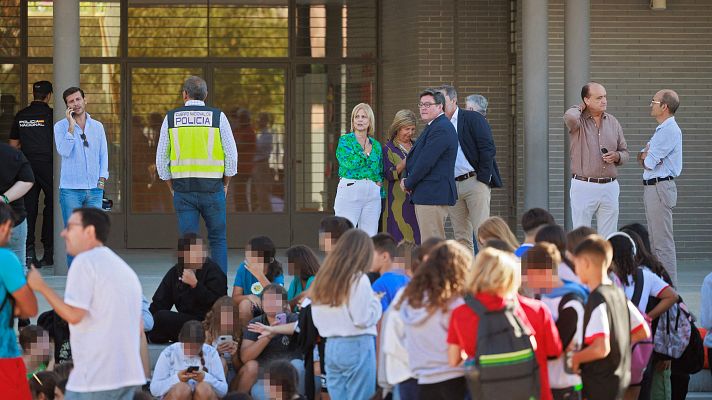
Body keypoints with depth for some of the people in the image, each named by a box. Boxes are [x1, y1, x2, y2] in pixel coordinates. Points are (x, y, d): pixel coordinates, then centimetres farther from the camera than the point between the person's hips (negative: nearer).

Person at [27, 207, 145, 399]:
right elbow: (138, 329, 21)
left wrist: (41, 286, -4)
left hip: (94, 376, -8)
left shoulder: (85, 261, -7)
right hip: (128, 375, 8)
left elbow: (74, 315, -14)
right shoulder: (124, 268, 19)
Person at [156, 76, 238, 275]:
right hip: (213, 188, -1)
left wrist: (172, 188, 15)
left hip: (182, 189, 1)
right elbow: (231, 155, -1)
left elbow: (161, 158, 5)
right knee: (218, 240, 9)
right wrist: (225, 184, 12)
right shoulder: (218, 117, 0)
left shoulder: (171, 117, 3)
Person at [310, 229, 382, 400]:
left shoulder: (323, 278, 12)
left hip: (331, 347, 7)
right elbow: (362, 318, -12)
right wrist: (375, 301, 2)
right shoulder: (358, 279, -10)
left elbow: (317, 319, 14)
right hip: (357, 346, -7)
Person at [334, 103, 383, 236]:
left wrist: (379, 182, 4)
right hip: (350, 190, -4)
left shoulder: (375, 145, 16)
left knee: (369, 238, 0)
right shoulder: (345, 140, 4)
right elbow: (348, 163, -11)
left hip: (373, 194, 4)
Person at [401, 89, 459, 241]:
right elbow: (416, 158, 22)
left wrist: (408, 184, -7)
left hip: (433, 195, -11)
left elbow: (426, 162, -19)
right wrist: (406, 178, 5)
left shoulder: (441, 129, -15)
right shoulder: (432, 127, 20)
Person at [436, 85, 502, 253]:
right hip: (452, 186, 6)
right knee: (461, 237, 4)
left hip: (475, 181, -6)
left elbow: (488, 149, -7)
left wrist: (482, 180, -12)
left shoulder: (473, 118, -1)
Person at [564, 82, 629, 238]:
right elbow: (570, 117, -30)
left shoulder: (613, 122, 11)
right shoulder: (578, 121, -3)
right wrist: (580, 108, -7)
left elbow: (625, 153, 17)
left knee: (608, 238, 5)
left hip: (610, 188, 4)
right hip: (583, 188, -4)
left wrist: (617, 156, -7)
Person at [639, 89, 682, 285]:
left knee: (663, 241, -10)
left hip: (660, 187, -11)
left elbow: (649, 162, -18)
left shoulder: (670, 130, -16)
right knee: (656, 240, 15)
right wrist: (647, 156, -7)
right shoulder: (662, 129, 18)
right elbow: (642, 157, 15)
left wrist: (645, 156, 4)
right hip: (652, 187, 11)